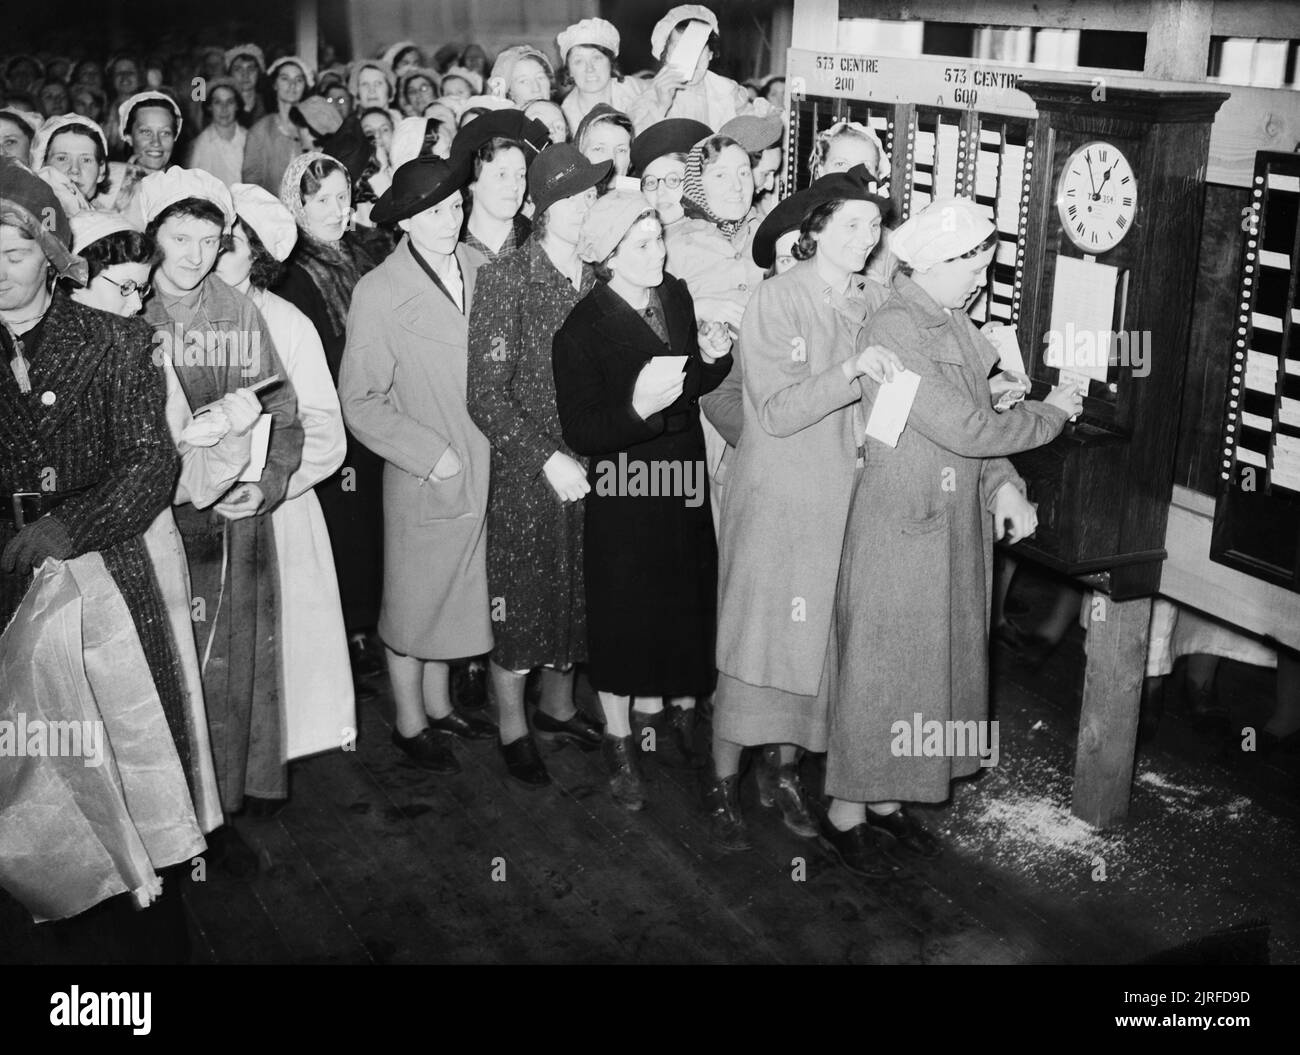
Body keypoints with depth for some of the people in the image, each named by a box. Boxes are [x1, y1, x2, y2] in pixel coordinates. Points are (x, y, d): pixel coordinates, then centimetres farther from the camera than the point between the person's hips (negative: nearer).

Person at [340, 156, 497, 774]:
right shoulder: (380, 292, -13)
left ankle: (439, 706, 37)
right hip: (424, 476, -5)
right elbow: (359, 402, -11)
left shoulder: (480, 268, 2)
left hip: (485, 467, 5)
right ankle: (410, 724, 28)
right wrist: (430, 453, -14)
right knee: (414, 603, 10)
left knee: (454, 592, 17)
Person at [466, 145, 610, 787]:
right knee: (519, 606, 6)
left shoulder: (600, 279, 5)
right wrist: (547, 458, -19)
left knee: (577, 597, 16)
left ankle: (558, 706, 38)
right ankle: (512, 727, 25)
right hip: (524, 476, -5)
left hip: (591, 472, 5)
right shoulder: (504, 279, -11)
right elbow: (487, 395, -14)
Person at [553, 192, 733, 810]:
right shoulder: (582, 330, -17)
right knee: (623, 619, 8)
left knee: (690, 605, 16)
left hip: (685, 487, 5)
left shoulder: (677, 297, 0)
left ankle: (684, 718, 40)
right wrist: (637, 407, -36)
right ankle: (620, 748, 27)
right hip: (623, 498, -5)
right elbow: (581, 434, -20)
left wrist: (714, 359, -8)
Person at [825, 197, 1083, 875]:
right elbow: (964, 430, -22)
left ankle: (886, 801, 29)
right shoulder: (892, 331, -20)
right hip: (899, 527, -9)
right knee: (880, 668, 2)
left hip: (954, 526, 9)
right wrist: (1049, 414, -10)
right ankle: (845, 812, 19)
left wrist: (1003, 484, -5)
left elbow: (975, 420, 11)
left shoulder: (952, 325, 8)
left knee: (936, 662, 15)